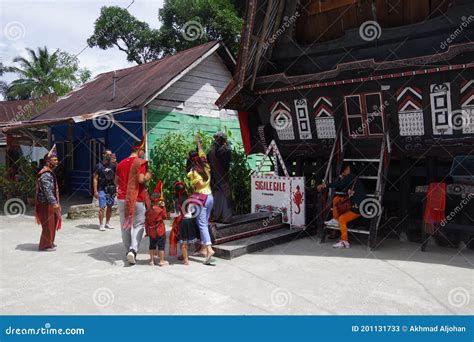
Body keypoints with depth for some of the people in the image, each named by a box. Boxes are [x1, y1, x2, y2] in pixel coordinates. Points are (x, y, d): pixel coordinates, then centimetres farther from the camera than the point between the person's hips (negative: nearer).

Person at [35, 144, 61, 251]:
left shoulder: (49, 173, 15)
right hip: (46, 204, -10)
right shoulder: (45, 174, -18)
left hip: (50, 204, 10)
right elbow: (47, 191, -25)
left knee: (52, 224, 17)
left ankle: (49, 243, 28)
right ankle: (45, 245, 9)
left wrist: (55, 202, 21)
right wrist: (54, 203, -27)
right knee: (48, 225, -2)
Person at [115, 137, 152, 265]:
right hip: (137, 199, -5)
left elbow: (116, 181, 15)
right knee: (138, 225, 4)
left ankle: (128, 251, 20)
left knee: (125, 226, 13)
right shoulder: (141, 162, -8)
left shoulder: (121, 163, 10)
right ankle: (133, 250, -12)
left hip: (122, 198, 5)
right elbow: (141, 179, -19)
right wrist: (148, 176, 0)